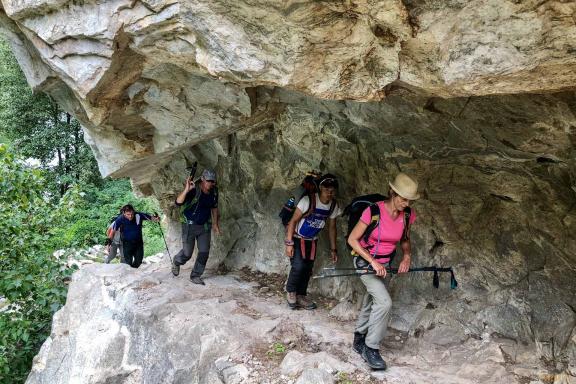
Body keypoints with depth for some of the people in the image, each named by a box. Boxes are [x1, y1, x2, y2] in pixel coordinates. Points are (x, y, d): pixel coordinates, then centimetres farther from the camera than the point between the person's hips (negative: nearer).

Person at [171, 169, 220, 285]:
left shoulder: (214, 192, -3)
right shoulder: (193, 191, -23)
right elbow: (178, 202, -36)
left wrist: (215, 224, 15)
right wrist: (186, 190, -50)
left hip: (205, 226, 5)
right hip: (190, 226, -5)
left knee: (204, 252, 2)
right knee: (187, 253, 2)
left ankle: (195, 276, 20)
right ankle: (176, 262, 37)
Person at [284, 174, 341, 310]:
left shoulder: (334, 206, -9)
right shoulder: (308, 201, -26)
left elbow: (332, 227, 3)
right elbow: (293, 220, -21)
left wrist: (333, 249, 5)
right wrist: (289, 243, -24)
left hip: (312, 240, 5)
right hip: (297, 237, -5)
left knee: (308, 268, 6)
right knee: (298, 266, -18)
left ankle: (300, 296, 23)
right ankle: (290, 292, 7)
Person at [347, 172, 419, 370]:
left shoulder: (407, 215, -9)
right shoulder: (373, 211, -25)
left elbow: (405, 239, 11)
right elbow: (352, 239, -19)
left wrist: (406, 256, -7)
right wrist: (373, 262, -23)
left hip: (384, 265, 6)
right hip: (365, 261, -6)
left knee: (371, 304, 17)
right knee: (384, 302, -20)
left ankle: (359, 341, 37)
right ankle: (371, 348, -6)